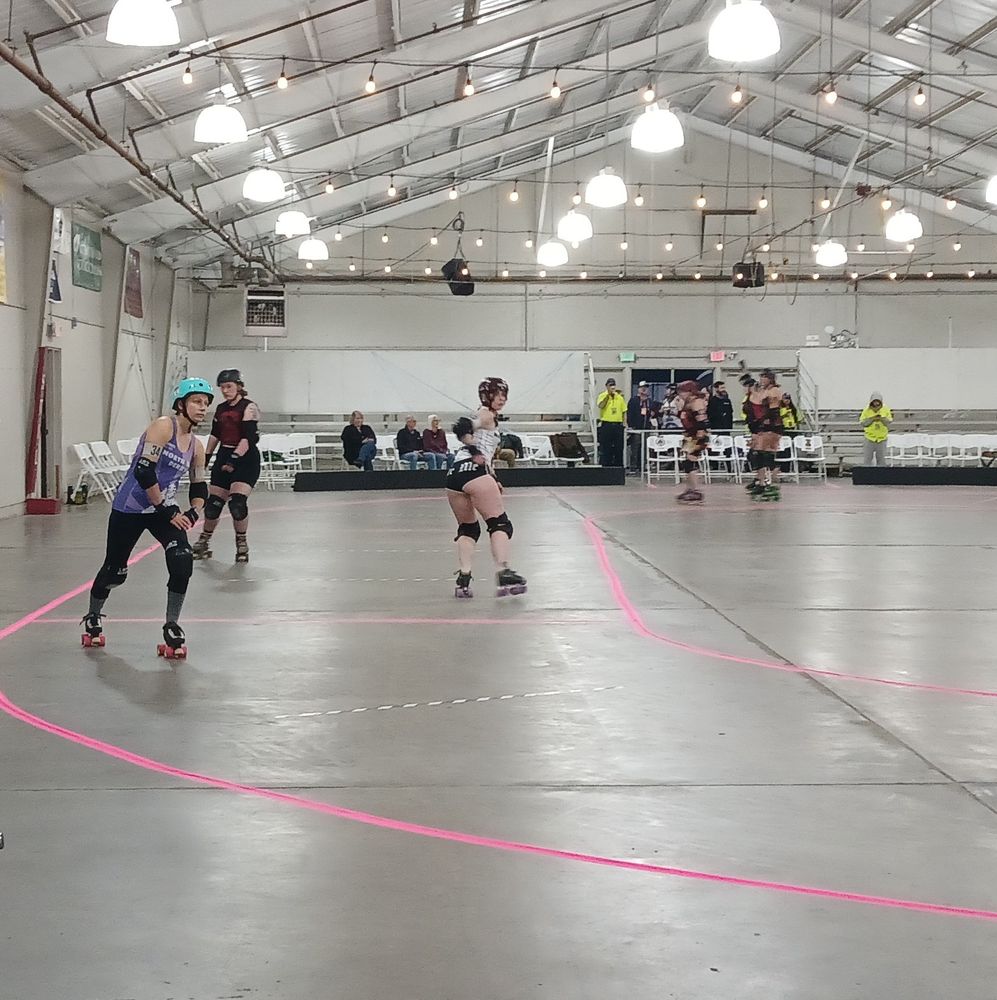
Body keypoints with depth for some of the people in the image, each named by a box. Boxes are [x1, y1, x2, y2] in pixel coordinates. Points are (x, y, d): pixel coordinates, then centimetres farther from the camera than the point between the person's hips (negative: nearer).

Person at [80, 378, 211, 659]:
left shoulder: (196, 446, 6)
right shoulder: (163, 427, -16)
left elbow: (199, 488, 15)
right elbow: (143, 470, -24)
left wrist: (192, 515, -5)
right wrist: (166, 511, -20)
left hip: (165, 509, 5)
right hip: (129, 508, -5)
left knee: (182, 563, -18)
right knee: (115, 570, 8)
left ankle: (171, 628, -4)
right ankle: (92, 619, 36)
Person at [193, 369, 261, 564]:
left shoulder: (249, 407, -11)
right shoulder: (221, 408, 11)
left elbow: (249, 438, -19)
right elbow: (215, 434, 21)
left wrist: (234, 459, -27)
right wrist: (206, 456, 16)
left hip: (245, 460, -6)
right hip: (224, 458, 6)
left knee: (237, 503, -19)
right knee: (213, 504, 6)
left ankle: (241, 545, -1)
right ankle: (203, 543, 24)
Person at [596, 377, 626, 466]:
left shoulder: (620, 397, 12)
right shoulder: (603, 396, 1)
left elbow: (624, 411, 15)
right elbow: (600, 406, -19)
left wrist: (624, 423, 5)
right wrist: (608, 394, -16)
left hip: (618, 425, 3)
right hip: (606, 425, -3)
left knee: (618, 448, 5)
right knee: (605, 448, -2)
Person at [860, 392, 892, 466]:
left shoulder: (886, 410, -2)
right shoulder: (866, 411, -4)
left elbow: (889, 422, -10)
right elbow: (863, 423, -12)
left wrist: (882, 418, -29)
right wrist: (872, 419, -25)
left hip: (882, 439, 1)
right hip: (870, 439, -1)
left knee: (881, 461, 8)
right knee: (866, 461, -1)